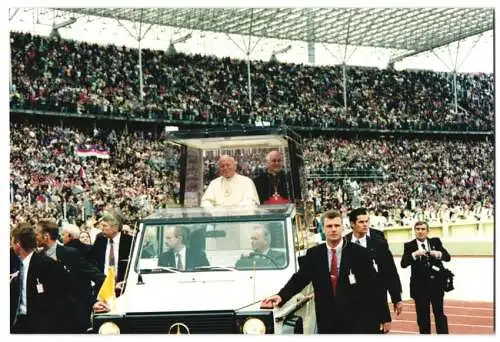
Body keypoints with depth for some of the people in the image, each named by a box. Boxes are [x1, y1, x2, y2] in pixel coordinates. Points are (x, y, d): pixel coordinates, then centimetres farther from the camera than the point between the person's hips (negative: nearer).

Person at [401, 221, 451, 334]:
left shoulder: (436, 242, 4)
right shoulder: (409, 246, -1)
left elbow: (447, 257, -1)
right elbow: (403, 264, -12)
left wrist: (439, 254, -22)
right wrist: (414, 254, -28)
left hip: (436, 284, 0)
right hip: (419, 286, 0)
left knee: (439, 313, 3)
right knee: (422, 316, 7)